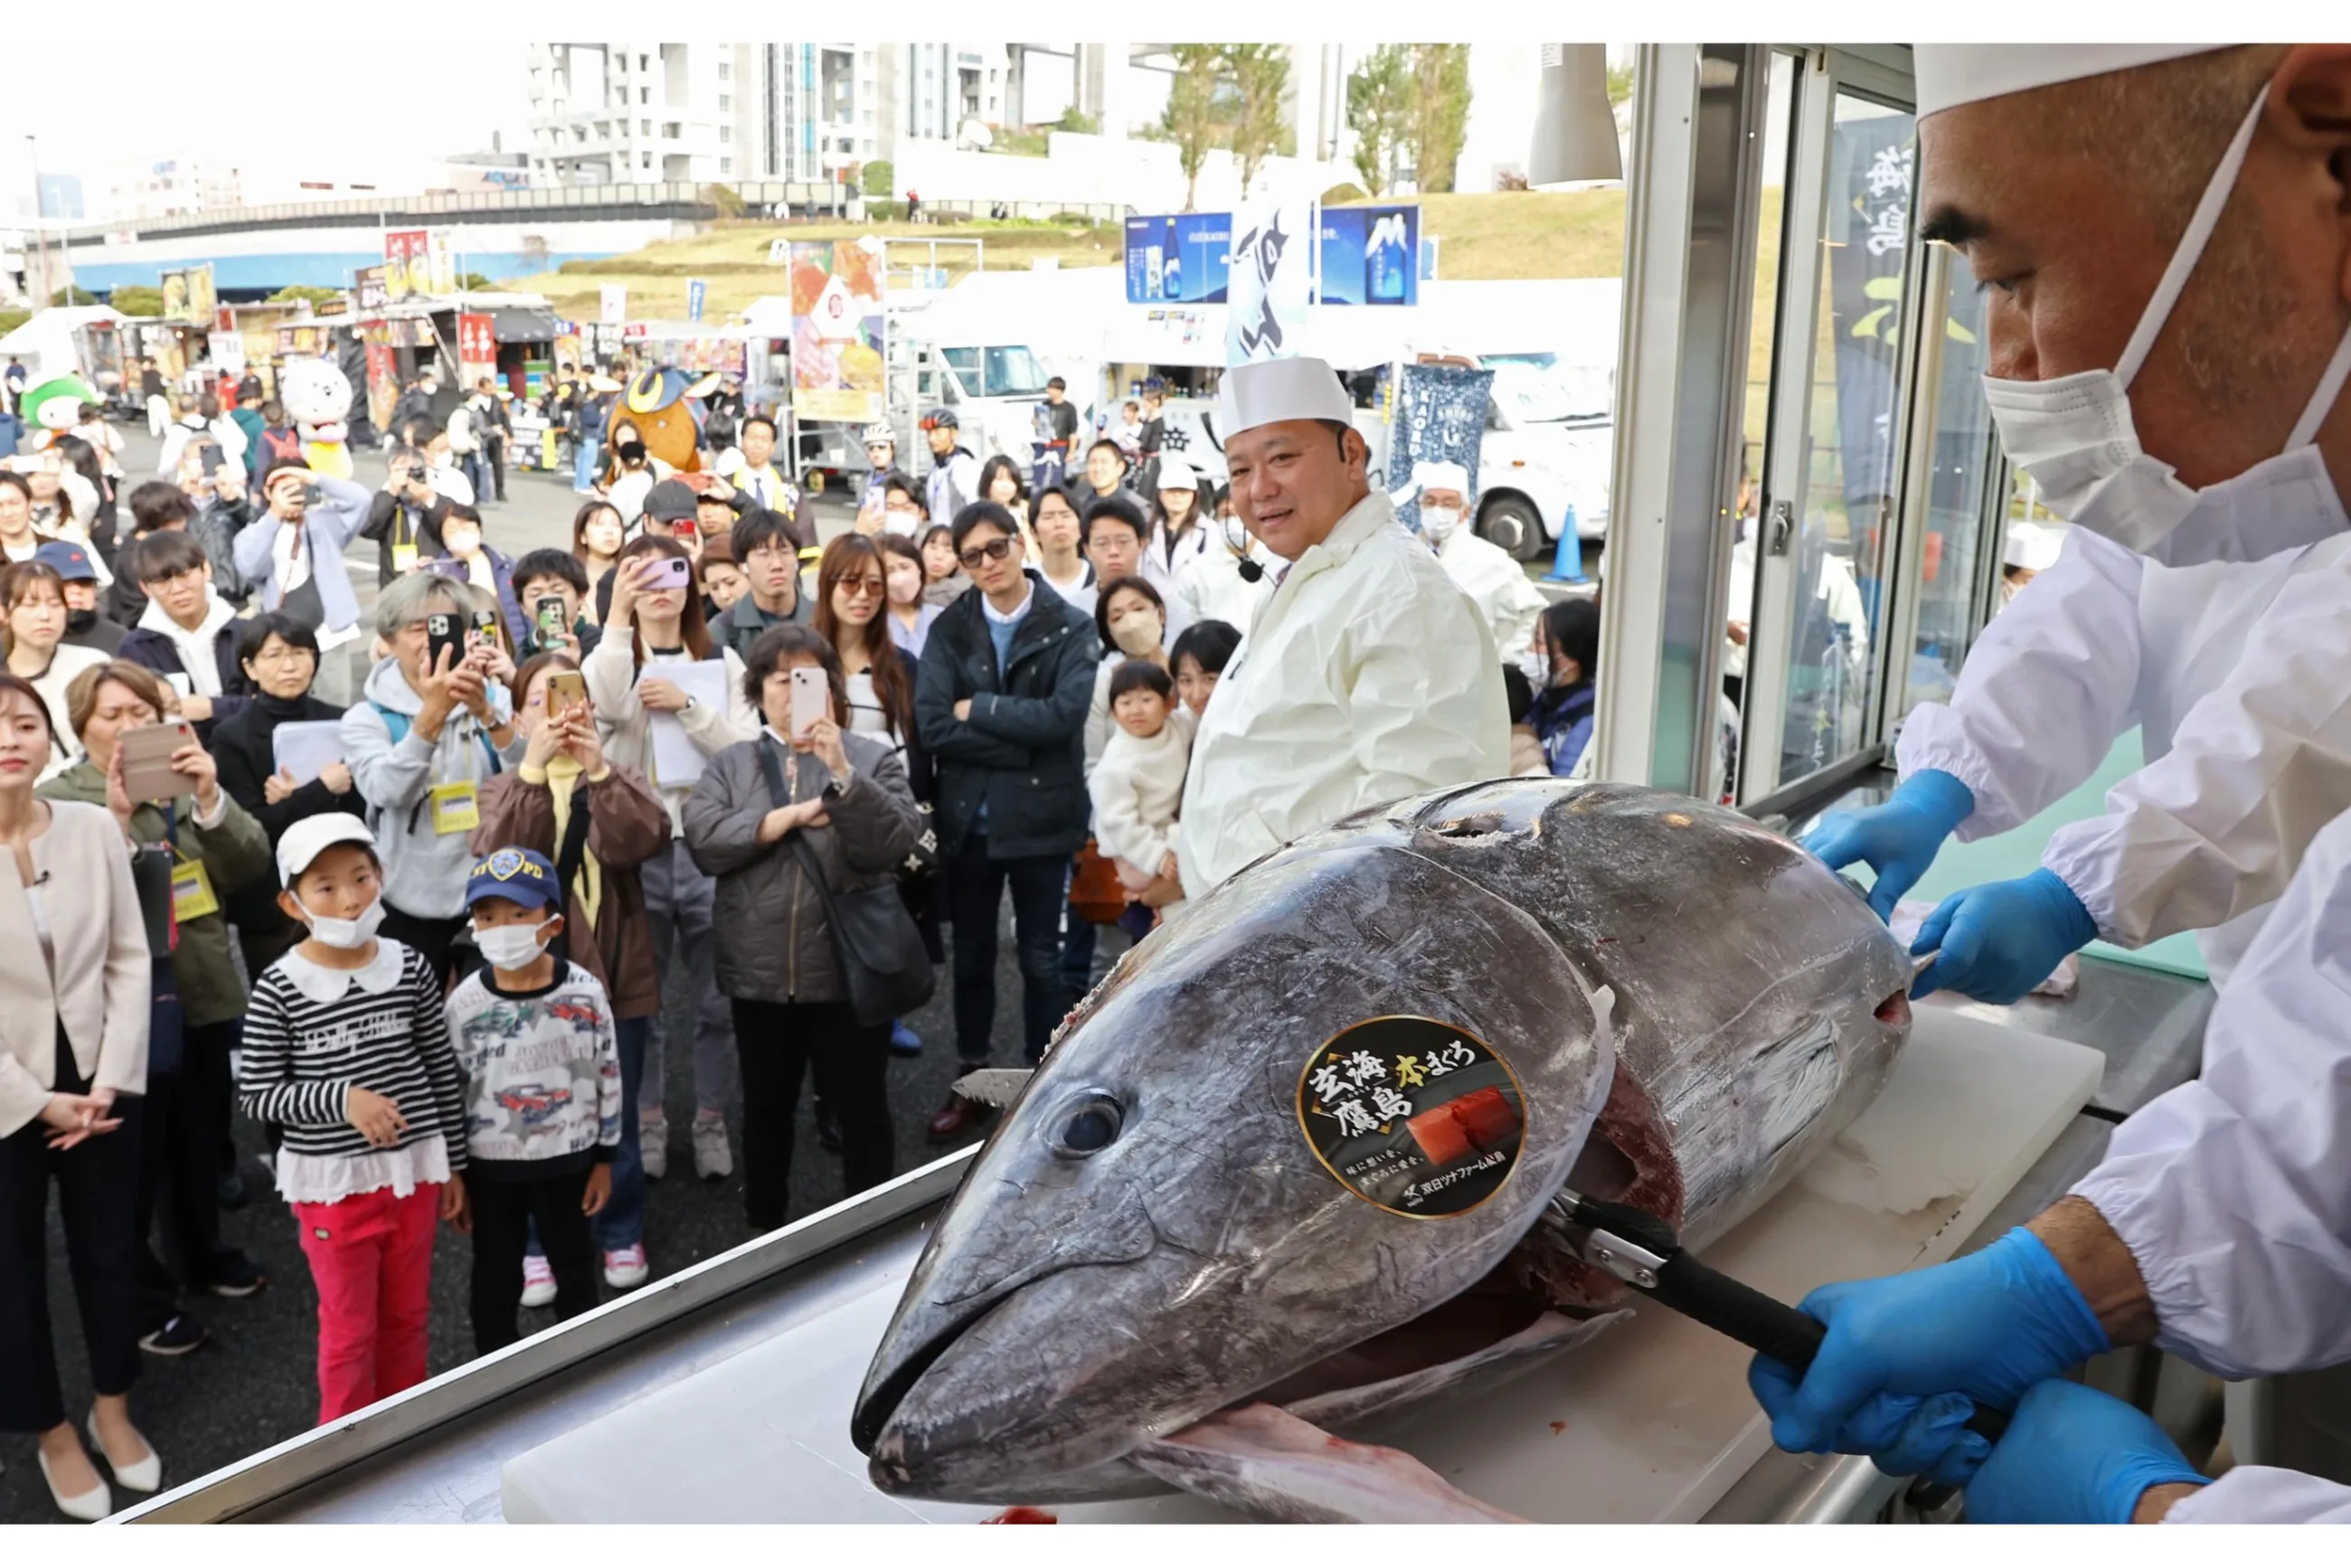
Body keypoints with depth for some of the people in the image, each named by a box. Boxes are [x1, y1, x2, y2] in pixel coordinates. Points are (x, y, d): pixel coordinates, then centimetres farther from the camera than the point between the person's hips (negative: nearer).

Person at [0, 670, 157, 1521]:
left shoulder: (95, 827, -6)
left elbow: (129, 960, -1)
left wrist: (111, 1080, -7)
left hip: (98, 1079, 2)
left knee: (111, 1249, 14)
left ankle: (113, 1410, 36)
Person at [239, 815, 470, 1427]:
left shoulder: (410, 968, -4)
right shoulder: (279, 989, -13)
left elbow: (443, 1072, 3)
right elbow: (256, 1094, -9)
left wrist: (454, 1165, 6)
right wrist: (342, 1098, -24)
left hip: (414, 1169, 3)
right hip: (332, 1181, -3)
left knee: (407, 1317, 18)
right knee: (349, 1329, 10)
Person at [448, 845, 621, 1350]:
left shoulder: (585, 994, -13)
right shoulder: (465, 1003, -12)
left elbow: (608, 1078, -3)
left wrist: (603, 1159, 0)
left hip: (567, 1158, 0)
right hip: (490, 1163, 0)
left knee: (574, 1267, 17)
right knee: (494, 1277, 14)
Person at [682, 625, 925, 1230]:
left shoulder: (872, 757, 2)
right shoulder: (731, 764, 8)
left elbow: (896, 844, -13)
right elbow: (703, 840, -8)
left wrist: (841, 773, -22)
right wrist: (789, 817, -12)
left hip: (849, 969, -2)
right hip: (761, 972, 2)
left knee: (861, 1107, 8)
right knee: (767, 1107, 17)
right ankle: (765, 1230, 34)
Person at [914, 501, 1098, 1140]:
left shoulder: (1069, 627, -6)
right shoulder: (949, 629, 0)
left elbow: (1064, 714, -20)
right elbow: (931, 726, -11)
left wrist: (978, 710, -13)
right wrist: (1020, 743, -16)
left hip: (1040, 815, -2)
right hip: (968, 817, 2)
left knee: (1040, 958, 9)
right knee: (972, 955, 15)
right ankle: (971, 1078, 31)